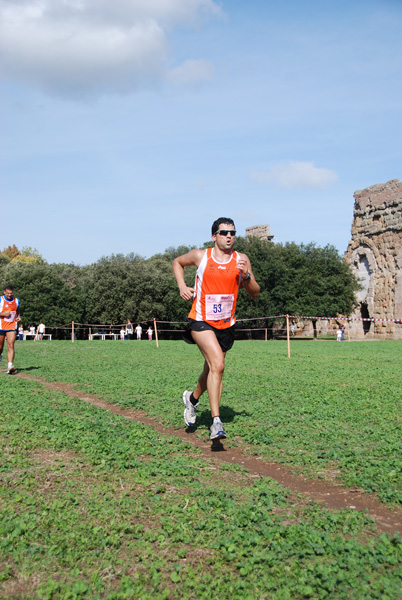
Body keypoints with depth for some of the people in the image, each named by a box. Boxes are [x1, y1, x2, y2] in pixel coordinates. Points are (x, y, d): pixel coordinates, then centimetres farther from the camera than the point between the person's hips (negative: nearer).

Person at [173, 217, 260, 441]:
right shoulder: (200, 256, -3)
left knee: (212, 370, 16)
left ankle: (193, 398, 47)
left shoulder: (241, 260, 1)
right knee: (217, 364, -23)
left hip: (226, 324, 4)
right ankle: (216, 421, -19)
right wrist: (182, 286, 2)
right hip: (201, 321, -4)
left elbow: (255, 294, 3)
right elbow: (178, 262, 17)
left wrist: (246, 276, -16)